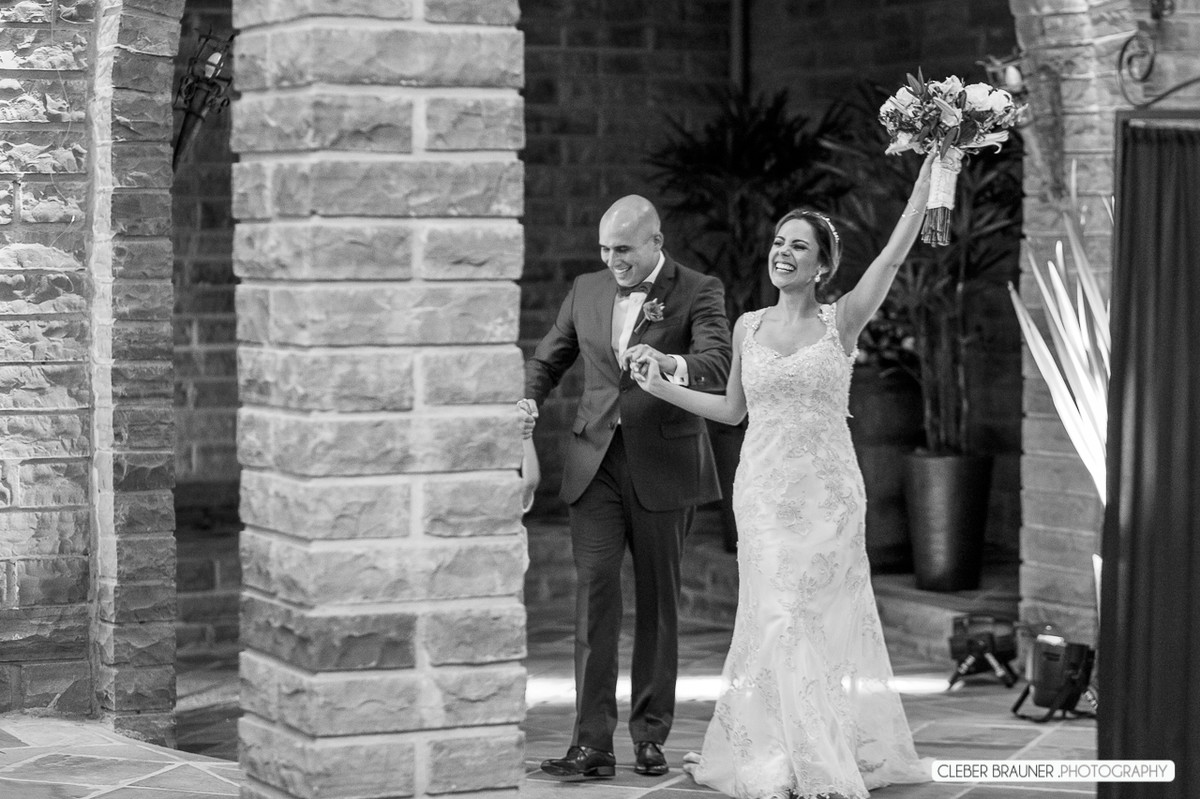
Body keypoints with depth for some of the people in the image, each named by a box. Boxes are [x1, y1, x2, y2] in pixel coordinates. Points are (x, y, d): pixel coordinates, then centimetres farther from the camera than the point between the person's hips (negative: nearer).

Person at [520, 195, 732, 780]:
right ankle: (592, 742, -10)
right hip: (596, 461, 3)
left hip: (662, 467, -2)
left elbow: (718, 366, -16)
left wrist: (669, 364, -36)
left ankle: (650, 736, 16)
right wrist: (528, 400, 0)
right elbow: (548, 358, 21)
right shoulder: (586, 291, 11)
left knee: (657, 598, 5)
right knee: (595, 589, -8)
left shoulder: (698, 292, -2)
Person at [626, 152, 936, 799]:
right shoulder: (749, 326, 8)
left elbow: (894, 253, -11)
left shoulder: (842, 321, -1)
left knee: (814, 618, -1)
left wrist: (931, 169, -15)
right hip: (765, 490, 2)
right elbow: (732, 409, 17)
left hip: (828, 490, -2)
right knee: (777, 616, 1)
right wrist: (659, 386, 10)